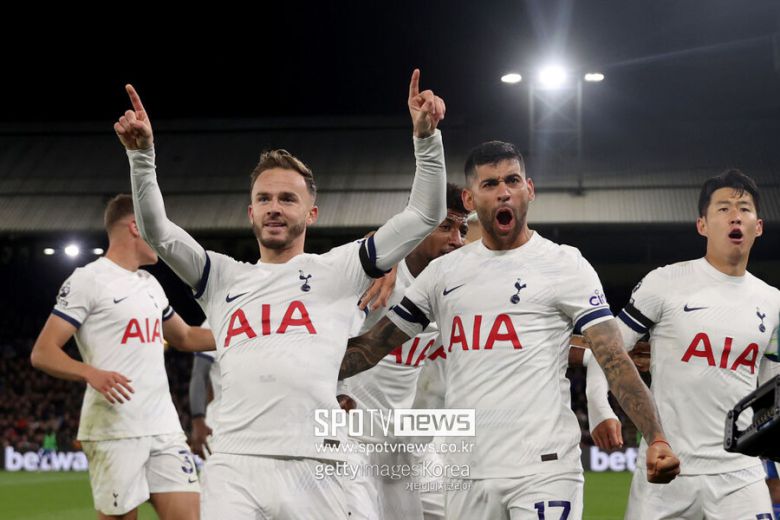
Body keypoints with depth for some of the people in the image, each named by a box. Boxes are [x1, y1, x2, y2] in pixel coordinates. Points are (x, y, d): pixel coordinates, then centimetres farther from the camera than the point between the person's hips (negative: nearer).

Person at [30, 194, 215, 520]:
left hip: (165, 428, 7)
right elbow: (42, 353, -10)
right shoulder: (88, 280, -5)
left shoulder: (150, 284, 19)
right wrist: (91, 373, -27)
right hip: (115, 430, -7)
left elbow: (185, 338, 34)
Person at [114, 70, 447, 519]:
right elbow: (158, 231, 14)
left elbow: (424, 216, 9)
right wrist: (142, 155, 2)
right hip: (233, 468, 2)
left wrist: (426, 137, -1)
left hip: (313, 469, -1)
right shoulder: (224, 278, 21)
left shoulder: (336, 272, 13)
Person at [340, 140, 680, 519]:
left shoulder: (564, 265, 0)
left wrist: (656, 439, -21)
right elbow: (373, 346, 13)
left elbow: (615, 361, -8)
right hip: (466, 473, 4)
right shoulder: (443, 272, 12)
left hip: (543, 470, -4)